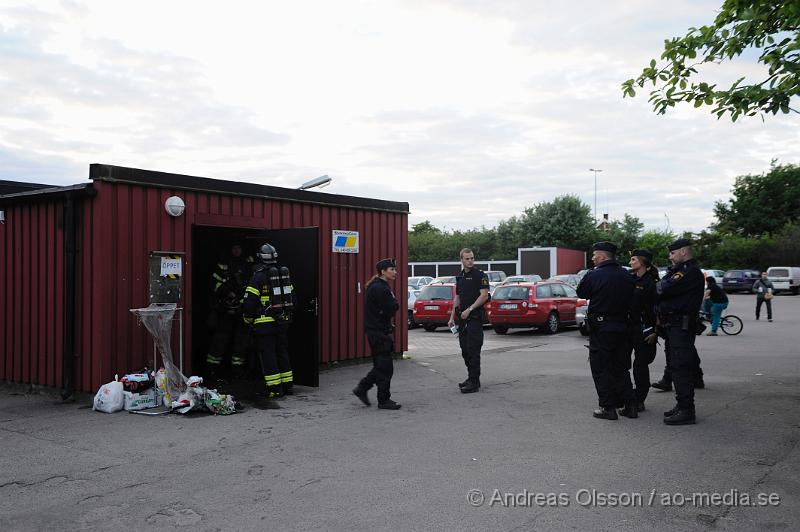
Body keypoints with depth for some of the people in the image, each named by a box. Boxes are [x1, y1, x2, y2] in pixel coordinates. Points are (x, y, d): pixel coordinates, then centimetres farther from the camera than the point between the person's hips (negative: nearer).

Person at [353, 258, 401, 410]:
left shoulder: (381, 286, 15)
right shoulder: (379, 288, -18)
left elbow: (390, 309, 18)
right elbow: (391, 310, -20)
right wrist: (395, 301, -3)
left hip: (380, 331, 10)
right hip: (378, 332, -10)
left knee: (381, 365, 16)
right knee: (385, 367, -2)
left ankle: (362, 389, 23)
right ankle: (384, 400, 7)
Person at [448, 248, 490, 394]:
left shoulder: (480, 275, -6)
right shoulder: (460, 277, 16)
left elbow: (484, 295, -15)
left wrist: (469, 309, -18)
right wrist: (452, 317, 15)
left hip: (475, 318, -8)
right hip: (463, 318, 8)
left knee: (473, 349, -9)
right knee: (465, 350, 11)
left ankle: (474, 382, -6)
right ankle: (471, 378, 21)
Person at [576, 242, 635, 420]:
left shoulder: (594, 275, -14)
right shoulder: (626, 276, 3)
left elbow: (581, 293, -1)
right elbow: (631, 299, 10)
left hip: (601, 329, -6)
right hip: (621, 327, 6)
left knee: (601, 368, 2)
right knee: (621, 368, 15)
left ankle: (608, 407, 2)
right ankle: (629, 405, 16)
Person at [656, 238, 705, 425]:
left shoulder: (691, 272, -14)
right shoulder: (683, 270, 22)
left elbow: (664, 289, -22)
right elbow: (663, 290, 17)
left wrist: (658, 285, 0)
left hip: (681, 327, -11)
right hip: (675, 326, 11)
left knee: (680, 367, -11)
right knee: (675, 366, 15)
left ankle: (686, 411, -9)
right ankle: (682, 406, 23)